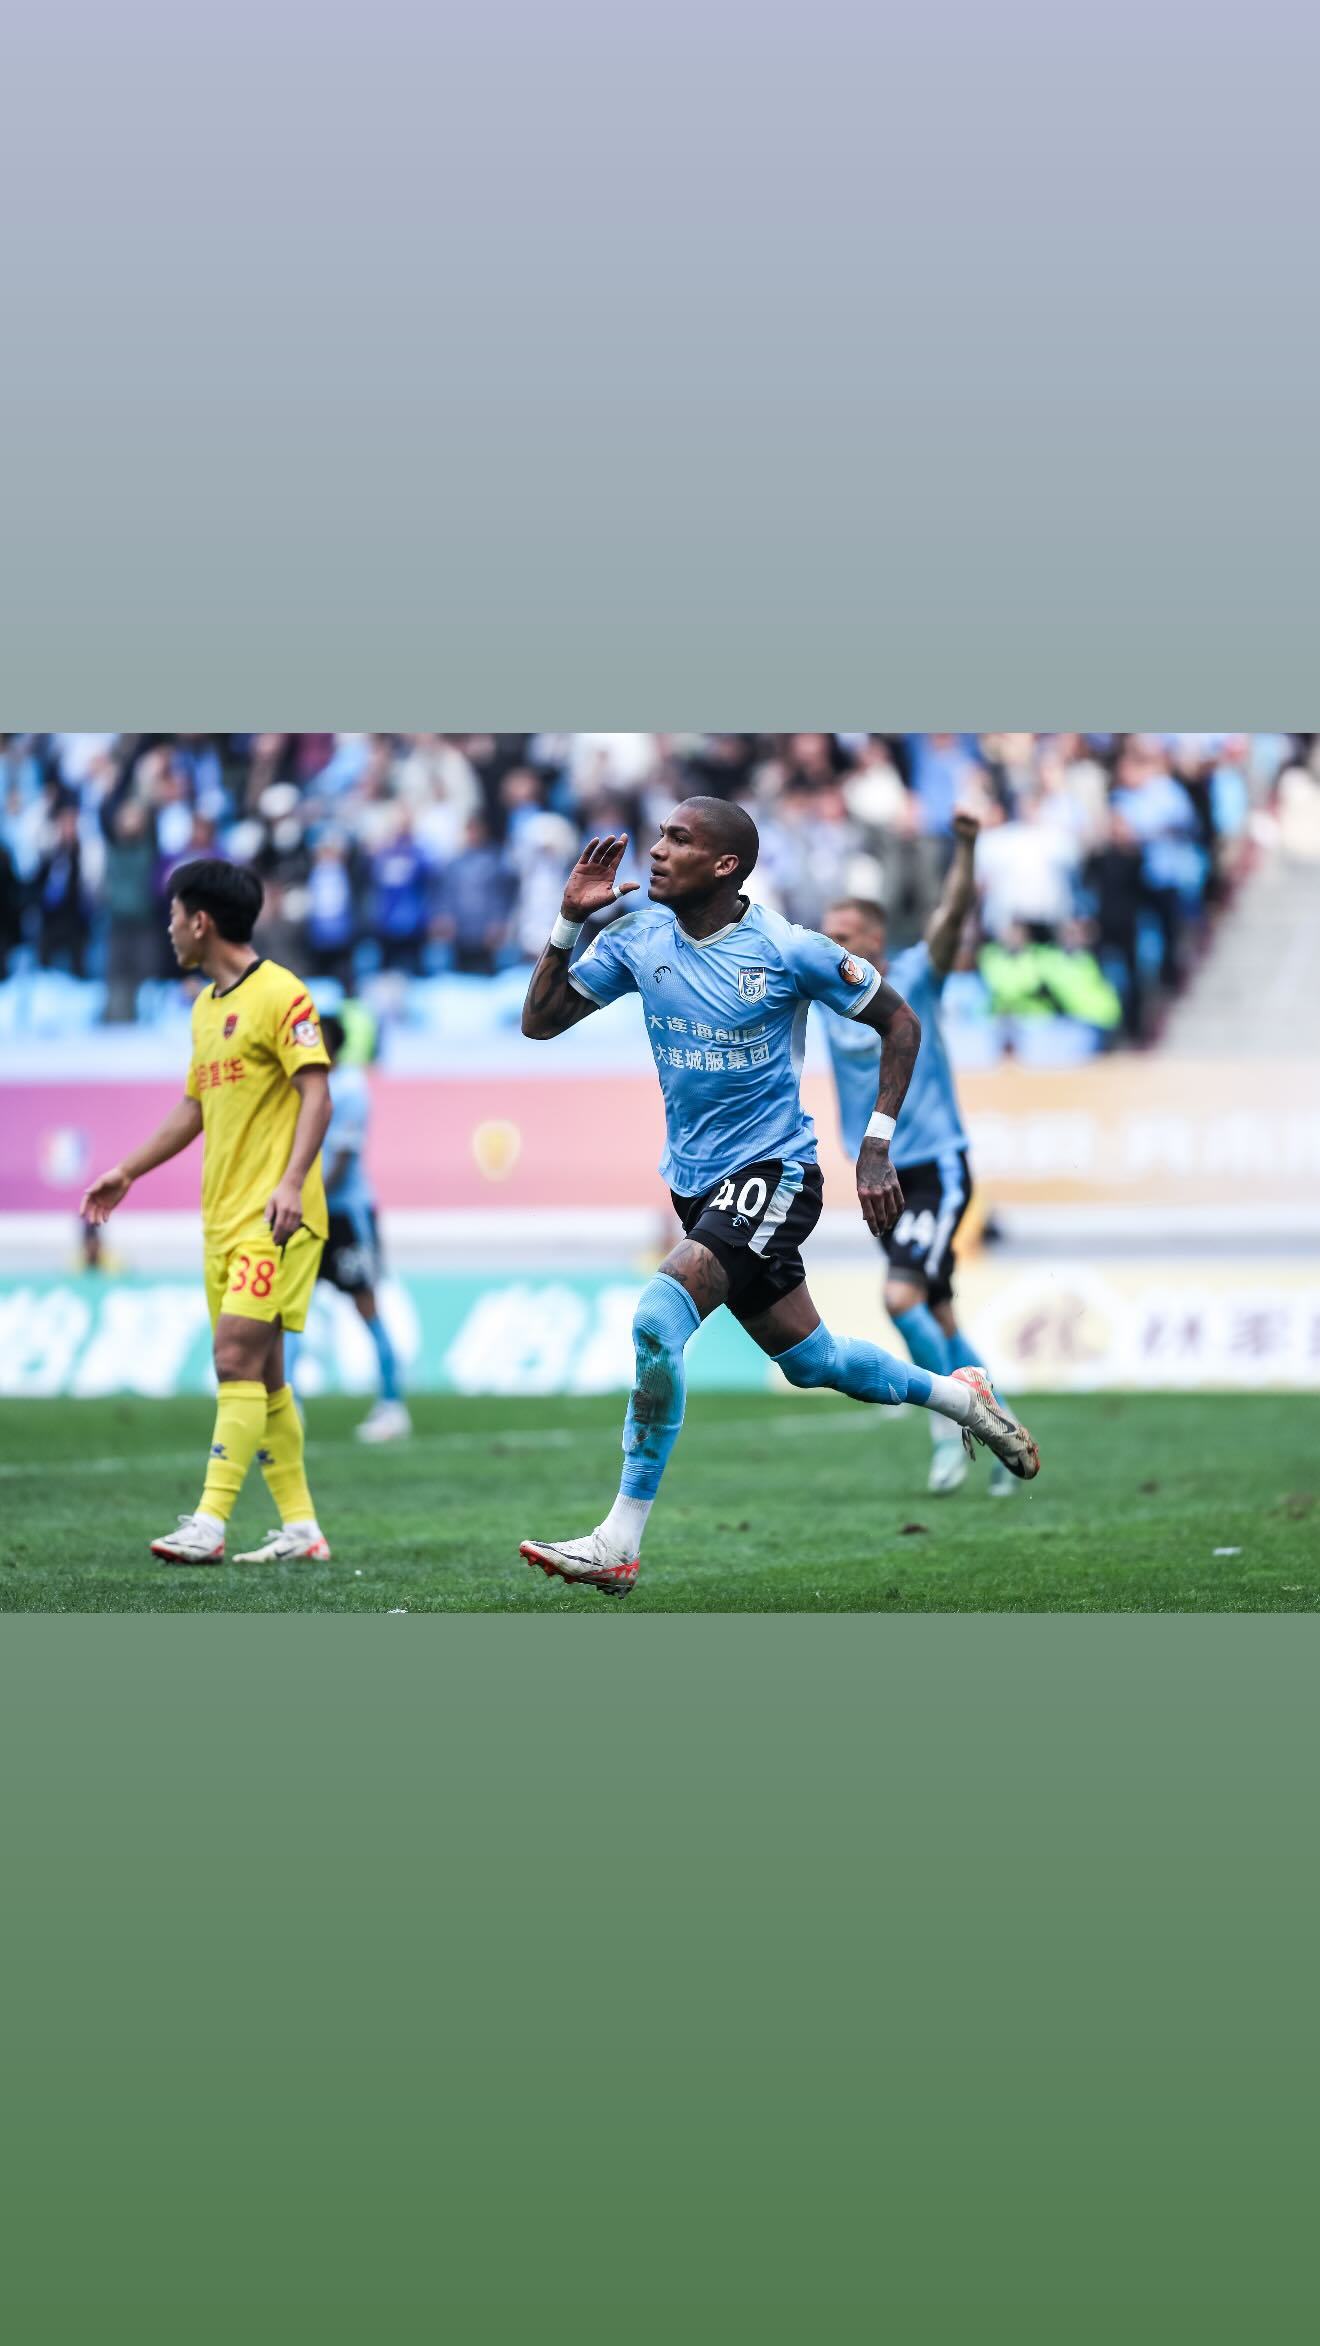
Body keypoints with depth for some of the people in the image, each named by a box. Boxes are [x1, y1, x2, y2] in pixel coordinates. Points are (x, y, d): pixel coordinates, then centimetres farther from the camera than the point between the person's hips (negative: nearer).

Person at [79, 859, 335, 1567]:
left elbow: (315, 1093, -16)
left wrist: (292, 1181, -27)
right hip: (222, 1216, 9)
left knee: (238, 1357, -14)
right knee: (258, 1372, 7)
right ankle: (300, 1527, 10)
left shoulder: (279, 994, -9)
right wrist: (127, 1171, 30)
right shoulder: (206, 1007, 18)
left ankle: (209, 1522, -18)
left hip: (274, 1217, -9)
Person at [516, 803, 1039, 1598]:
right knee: (808, 1358, 16)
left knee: (658, 1317, -24)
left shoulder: (788, 950, -15)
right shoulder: (639, 940, -1)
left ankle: (620, 1544, -20)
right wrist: (571, 922, -10)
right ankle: (960, 1397, 42)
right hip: (696, 1180, 7)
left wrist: (877, 1148, -8)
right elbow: (540, 1020, 3)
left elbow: (901, 1024, -3)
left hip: (772, 1174, -7)